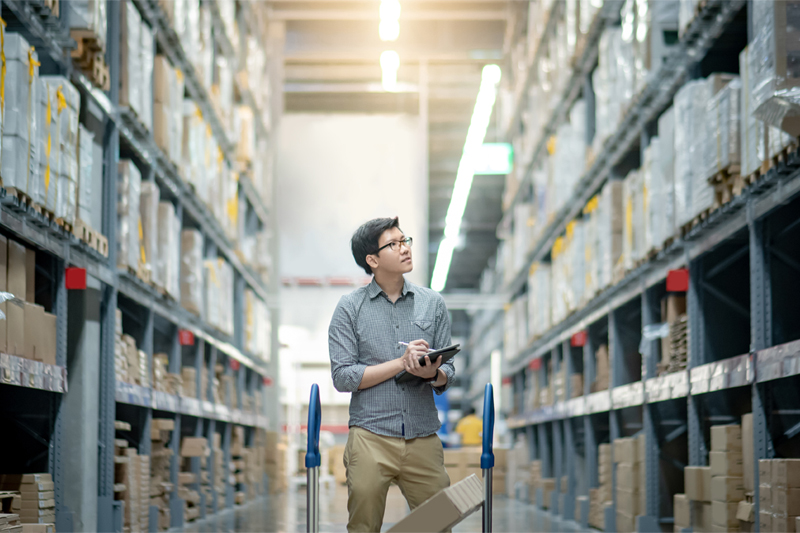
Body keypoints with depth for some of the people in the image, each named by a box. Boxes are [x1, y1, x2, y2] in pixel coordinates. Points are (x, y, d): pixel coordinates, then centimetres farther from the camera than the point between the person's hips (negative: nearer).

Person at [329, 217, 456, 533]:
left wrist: (433, 373, -15)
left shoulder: (432, 303, 11)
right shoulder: (350, 308, 3)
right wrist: (401, 363, -12)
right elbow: (342, 377, -5)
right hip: (371, 438, -2)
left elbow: (447, 374, 9)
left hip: (423, 439, 2)